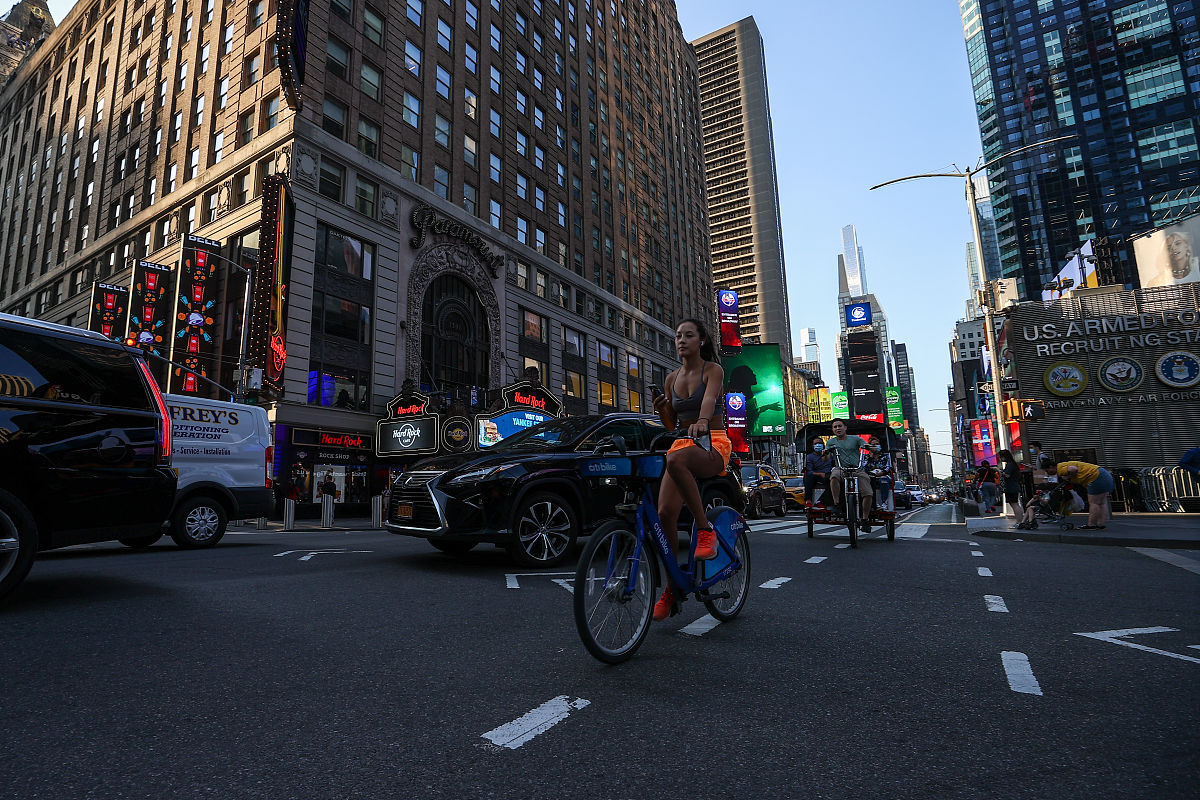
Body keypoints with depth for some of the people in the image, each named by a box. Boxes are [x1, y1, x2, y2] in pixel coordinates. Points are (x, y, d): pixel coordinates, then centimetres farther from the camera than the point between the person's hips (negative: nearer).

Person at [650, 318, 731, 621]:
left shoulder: (713, 369, 1)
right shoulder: (672, 378, 15)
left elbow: (709, 398, -23)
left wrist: (702, 421, -44)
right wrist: (661, 409, -3)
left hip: (713, 445, -5)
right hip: (682, 445, 5)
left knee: (676, 460, -41)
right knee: (665, 513, -15)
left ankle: (705, 528, -24)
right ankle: (671, 588, 2)